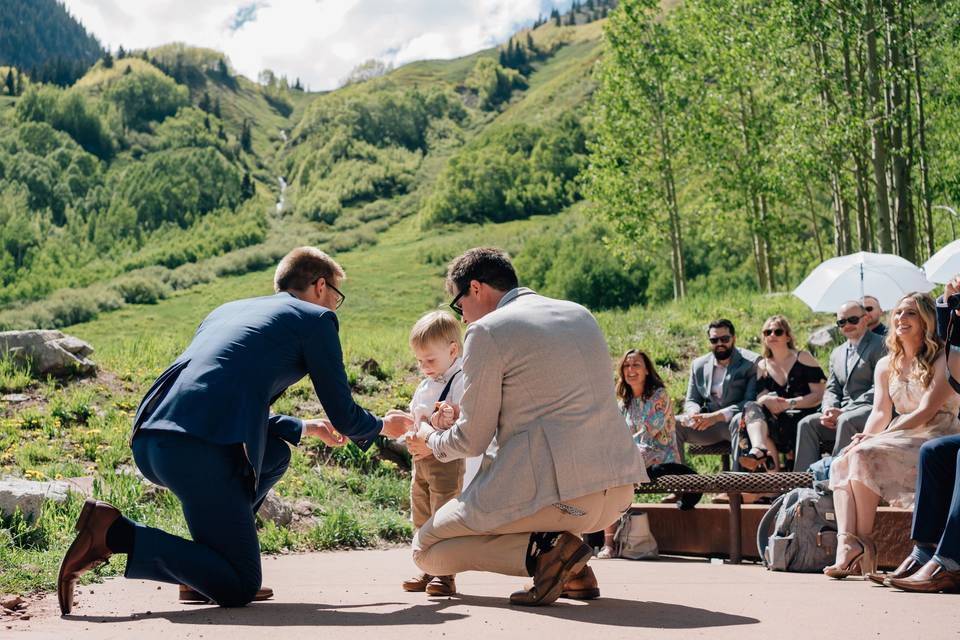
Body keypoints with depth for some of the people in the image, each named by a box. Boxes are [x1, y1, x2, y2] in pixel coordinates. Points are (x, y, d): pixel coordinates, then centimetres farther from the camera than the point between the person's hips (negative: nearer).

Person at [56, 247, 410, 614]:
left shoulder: (228, 310, 31)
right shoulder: (316, 319, 10)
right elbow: (343, 415, 11)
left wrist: (306, 428, 49)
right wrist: (383, 426, 34)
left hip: (147, 441, 9)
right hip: (200, 452, -8)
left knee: (274, 454, 30)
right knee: (239, 589, 1)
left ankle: (203, 571, 20)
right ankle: (115, 531, -10)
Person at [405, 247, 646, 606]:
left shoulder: (487, 331, -4)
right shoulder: (581, 315, 18)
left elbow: (473, 441, -2)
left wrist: (432, 442, 21)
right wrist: (469, 415, 34)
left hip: (556, 491, -8)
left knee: (426, 552, 11)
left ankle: (544, 551, -11)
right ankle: (575, 572, 17)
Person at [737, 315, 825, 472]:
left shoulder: (803, 358, 7)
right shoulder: (762, 366, 21)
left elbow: (819, 395, -2)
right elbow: (760, 396, 6)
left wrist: (789, 403, -16)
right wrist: (766, 400, -20)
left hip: (803, 417, -4)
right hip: (777, 418, 4)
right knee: (752, 408, -28)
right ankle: (760, 448, -52)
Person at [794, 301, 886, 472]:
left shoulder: (879, 346, 0)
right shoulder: (837, 353, 24)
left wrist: (844, 411, -17)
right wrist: (828, 410, -6)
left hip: (869, 409, -6)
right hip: (841, 413, 6)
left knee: (846, 421, -35)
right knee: (807, 423, -17)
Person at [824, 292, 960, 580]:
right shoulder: (886, 365, 17)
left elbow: (926, 411, -14)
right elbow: (881, 413, 9)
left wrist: (874, 439, -21)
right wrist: (864, 437, -15)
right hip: (901, 439, 7)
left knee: (864, 457, -30)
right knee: (840, 464, -20)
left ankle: (865, 543, -22)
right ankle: (846, 545, -34)